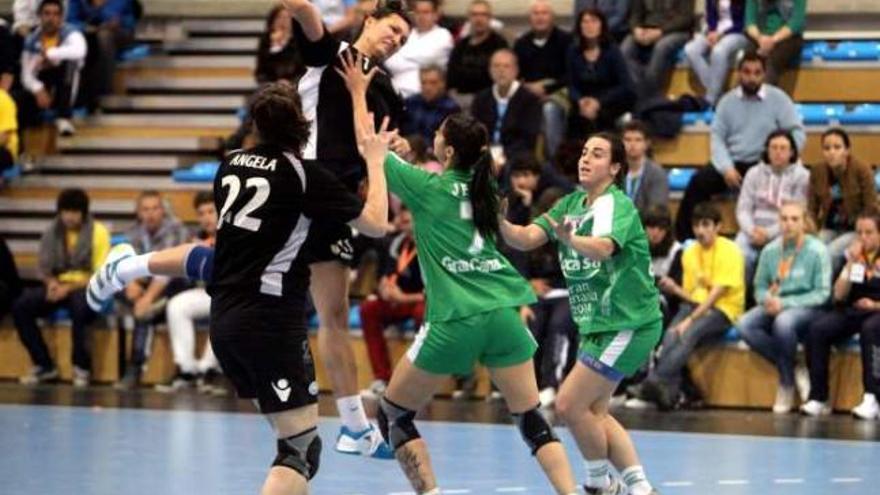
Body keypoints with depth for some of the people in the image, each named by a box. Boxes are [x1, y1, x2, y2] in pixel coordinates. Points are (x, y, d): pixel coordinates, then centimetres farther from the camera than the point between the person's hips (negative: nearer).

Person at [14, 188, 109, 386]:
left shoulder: (98, 232, -6)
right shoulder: (52, 232, 7)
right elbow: (44, 269, 12)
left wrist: (69, 288, -20)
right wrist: (52, 283, -12)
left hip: (87, 288, -5)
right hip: (59, 286, 5)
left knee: (78, 306, -40)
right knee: (21, 306, -21)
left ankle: (81, 367, -21)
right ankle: (44, 365, -10)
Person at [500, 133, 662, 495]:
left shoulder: (618, 205, -16)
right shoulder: (571, 204, 7)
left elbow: (603, 248, -37)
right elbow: (525, 239, -4)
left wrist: (570, 239, -57)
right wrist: (499, 221, -24)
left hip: (629, 324, -9)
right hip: (599, 325, 9)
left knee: (569, 404, -10)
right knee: (593, 411, 10)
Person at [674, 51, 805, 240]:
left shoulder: (778, 99, 3)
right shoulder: (728, 101, 10)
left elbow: (797, 133, -1)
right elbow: (717, 136, 6)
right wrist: (726, 168, -11)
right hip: (733, 163, 3)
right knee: (699, 181, -22)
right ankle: (684, 238, -17)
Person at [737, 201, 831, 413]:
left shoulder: (817, 251, -6)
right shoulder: (770, 250, 8)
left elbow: (822, 293, -9)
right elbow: (760, 286, 16)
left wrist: (784, 303, -17)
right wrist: (766, 299, -10)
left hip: (807, 309, -5)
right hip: (774, 307, 5)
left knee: (783, 322, -39)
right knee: (744, 324, -26)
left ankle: (787, 385, -20)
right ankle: (794, 370, -16)